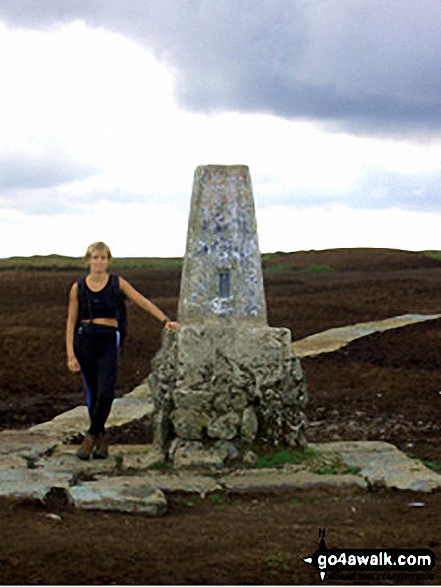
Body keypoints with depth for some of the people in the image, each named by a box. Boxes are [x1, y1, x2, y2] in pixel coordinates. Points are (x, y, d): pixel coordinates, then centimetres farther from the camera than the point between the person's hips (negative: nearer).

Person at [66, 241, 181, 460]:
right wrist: (70, 355, -1)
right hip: (85, 341, 1)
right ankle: (101, 440, 19)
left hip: (108, 342, -1)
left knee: (105, 393, -16)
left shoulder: (117, 282, 3)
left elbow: (142, 302, 2)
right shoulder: (78, 288, 4)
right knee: (93, 395, 5)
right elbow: (71, 321, 5)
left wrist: (164, 320, -7)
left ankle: (91, 437, 0)